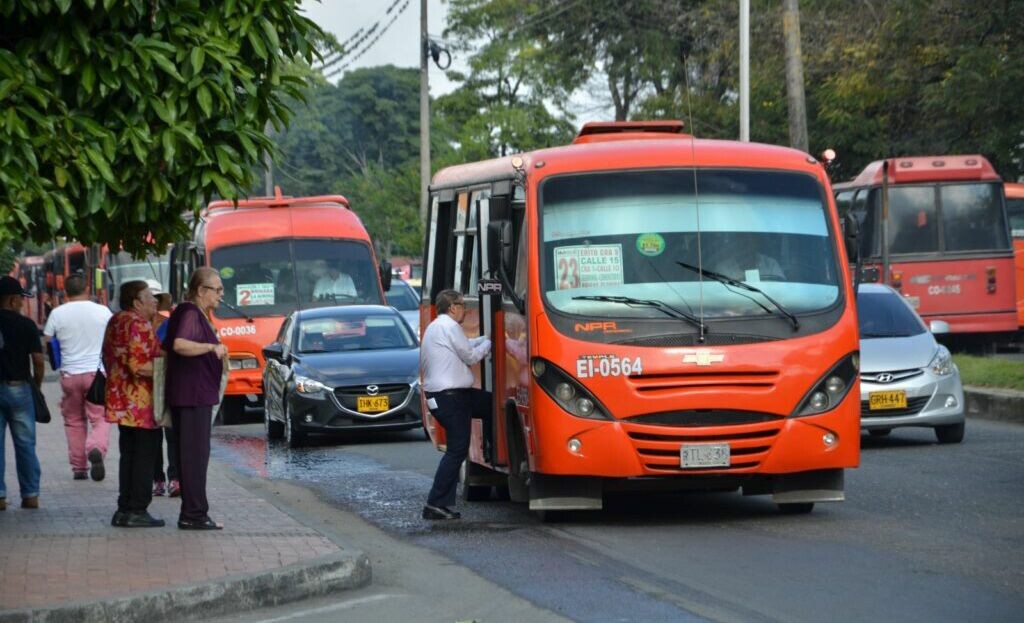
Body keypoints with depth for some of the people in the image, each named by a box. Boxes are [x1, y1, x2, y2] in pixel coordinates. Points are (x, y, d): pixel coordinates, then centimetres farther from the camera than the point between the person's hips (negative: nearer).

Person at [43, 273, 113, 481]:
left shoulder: (57, 314, -3)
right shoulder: (103, 312, -1)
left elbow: (46, 344, 3)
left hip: (70, 374, 1)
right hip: (97, 371, -1)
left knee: (74, 421, 13)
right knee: (100, 418, 3)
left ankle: (78, 467, 13)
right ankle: (96, 449, -26)